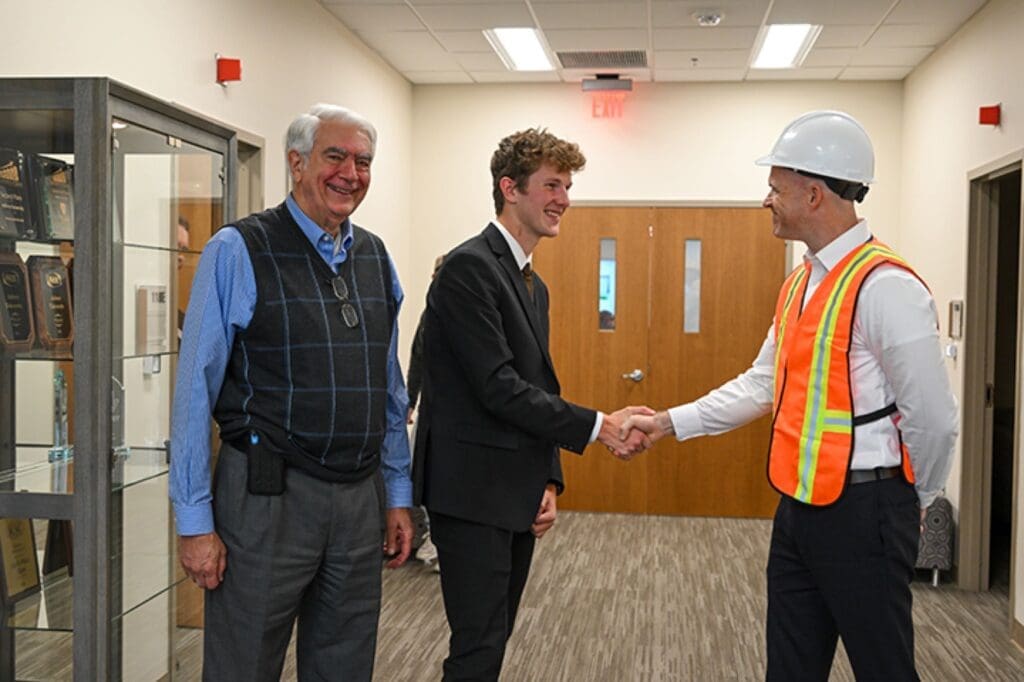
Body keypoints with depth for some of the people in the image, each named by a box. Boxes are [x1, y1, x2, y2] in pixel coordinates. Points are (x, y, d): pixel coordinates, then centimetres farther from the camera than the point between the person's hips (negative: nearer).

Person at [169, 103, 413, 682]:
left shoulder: (376, 257, 9)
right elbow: (196, 391, -8)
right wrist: (195, 522, -10)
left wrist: (399, 495, 13)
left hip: (359, 500, 5)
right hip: (267, 498, -5)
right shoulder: (238, 252, -8)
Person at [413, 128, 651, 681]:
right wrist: (598, 427, -18)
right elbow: (499, 388, -20)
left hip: (517, 495, 9)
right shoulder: (468, 267, -14)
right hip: (473, 491, -9)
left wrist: (548, 481, 8)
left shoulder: (533, 286, 16)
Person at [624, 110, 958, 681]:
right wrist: (669, 423, 11)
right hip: (799, 507, 9)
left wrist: (913, 503, -2)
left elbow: (933, 418, -16)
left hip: (862, 512, -8)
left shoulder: (885, 287, -18)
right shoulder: (800, 285, 11)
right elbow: (761, 386, 16)